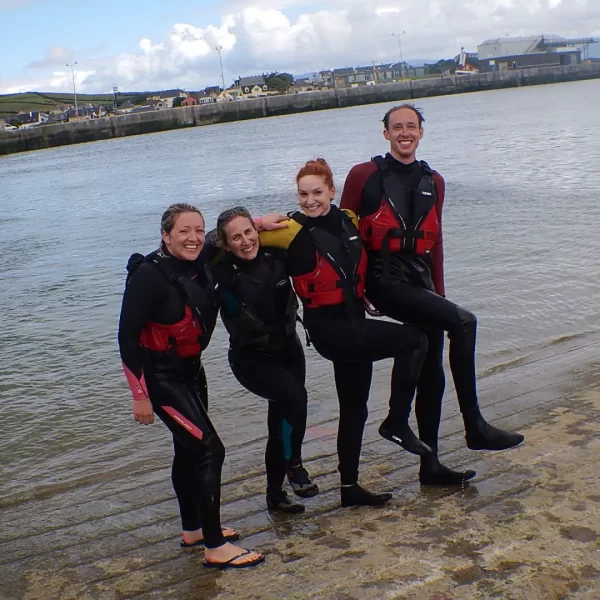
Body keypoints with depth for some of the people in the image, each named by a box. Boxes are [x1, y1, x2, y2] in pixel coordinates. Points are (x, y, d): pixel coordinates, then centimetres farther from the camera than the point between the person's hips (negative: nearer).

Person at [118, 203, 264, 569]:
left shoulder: (199, 267, -3)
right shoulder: (149, 275, -23)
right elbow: (128, 336, -20)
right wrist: (140, 395, -19)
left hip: (191, 371, 8)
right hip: (161, 377, -8)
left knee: (190, 449, 18)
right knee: (210, 450, -11)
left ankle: (193, 530, 36)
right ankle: (216, 548, -1)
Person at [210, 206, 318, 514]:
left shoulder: (275, 256, -9)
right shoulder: (222, 273, -19)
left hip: (288, 349, 5)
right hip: (251, 358, -5)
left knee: (281, 419, 11)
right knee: (294, 397, -28)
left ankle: (275, 494, 29)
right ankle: (294, 465, -3)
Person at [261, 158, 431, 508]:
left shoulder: (348, 221, 4)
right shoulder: (294, 231, -12)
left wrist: (365, 294, 16)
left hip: (356, 322, 7)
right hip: (328, 328, -7)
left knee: (355, 408, 14)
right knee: (414, 341, -16)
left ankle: (350, 486, 28)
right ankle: (397, 422, -3)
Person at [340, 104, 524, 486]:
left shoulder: (433, 182, 15)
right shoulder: (364, 176, -1)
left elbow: (434, 242, 16)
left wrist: (439, 293, 13)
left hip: (420, 283, 6)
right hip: (386, 282, -6)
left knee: (431, 376, 8)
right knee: (463, 322, -23)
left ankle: (431, 466, 20)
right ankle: (475, 428, -14)